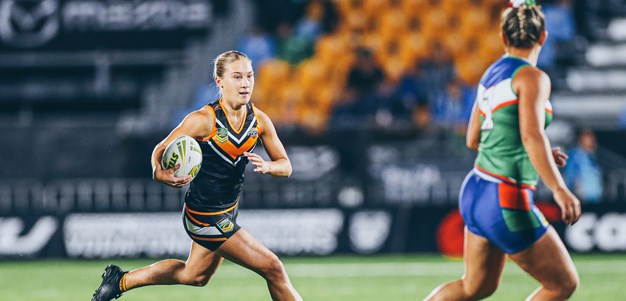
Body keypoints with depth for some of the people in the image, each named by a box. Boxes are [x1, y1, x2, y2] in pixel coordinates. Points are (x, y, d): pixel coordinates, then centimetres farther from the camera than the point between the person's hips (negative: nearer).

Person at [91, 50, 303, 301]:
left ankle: (121, 280, 43)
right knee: (272, 268, -10)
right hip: (205, 216, -8)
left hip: (228, 211, 8)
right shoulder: (204, 120, -21)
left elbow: (285, 165, 1)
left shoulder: (259, 120, -5)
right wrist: (160, 173, -35)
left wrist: (266, 166, -23)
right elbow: (160, 150, -12)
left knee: (195, 276, 27)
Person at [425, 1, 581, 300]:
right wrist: (559, 189, -32)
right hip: (507, 205, -8)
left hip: (476, 192, 8)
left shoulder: (492, 74, 10)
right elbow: (532, 135, -27)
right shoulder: (532, 77, -13)